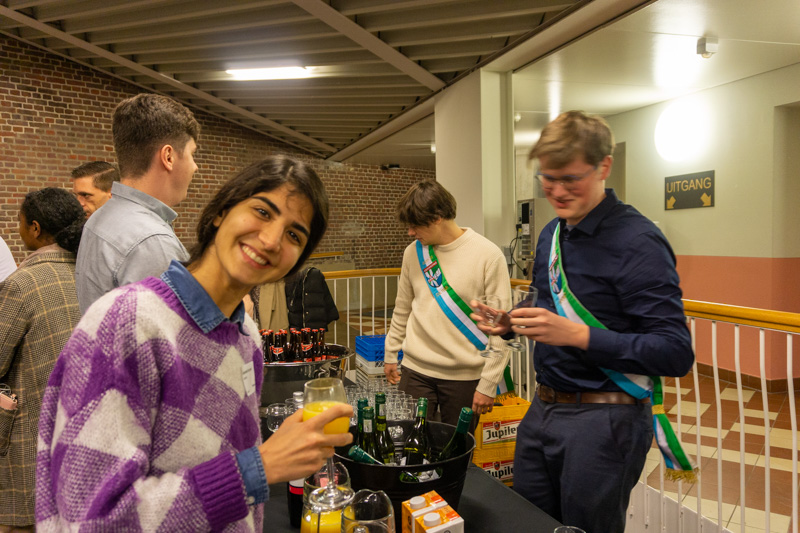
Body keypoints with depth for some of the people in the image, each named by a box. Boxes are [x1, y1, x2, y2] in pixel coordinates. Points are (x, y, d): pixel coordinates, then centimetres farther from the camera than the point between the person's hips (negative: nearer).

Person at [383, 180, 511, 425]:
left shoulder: (488, 255, -11)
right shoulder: (413, 252, 3)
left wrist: (488, 384, -11)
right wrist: (390, 354, 17)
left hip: (465, 375, -3)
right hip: (416, 371, 3)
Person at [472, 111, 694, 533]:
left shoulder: (637, 241, -17)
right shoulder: (552, 234, 8)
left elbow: (676, 354, -21)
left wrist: (578, 335, -29)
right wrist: (511, 324, 0)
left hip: (603, 419, -7)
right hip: (542, 410, 8)